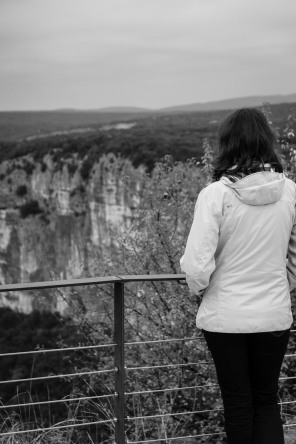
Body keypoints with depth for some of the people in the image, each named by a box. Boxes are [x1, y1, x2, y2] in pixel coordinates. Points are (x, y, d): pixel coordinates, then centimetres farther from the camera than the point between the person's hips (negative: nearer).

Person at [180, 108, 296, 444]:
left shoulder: (216, 194, -17)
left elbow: (197, 265, -18)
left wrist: (199, 288, 3)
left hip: (225, 317, -2)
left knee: (238, 404, 15)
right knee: (267, 401, 18)